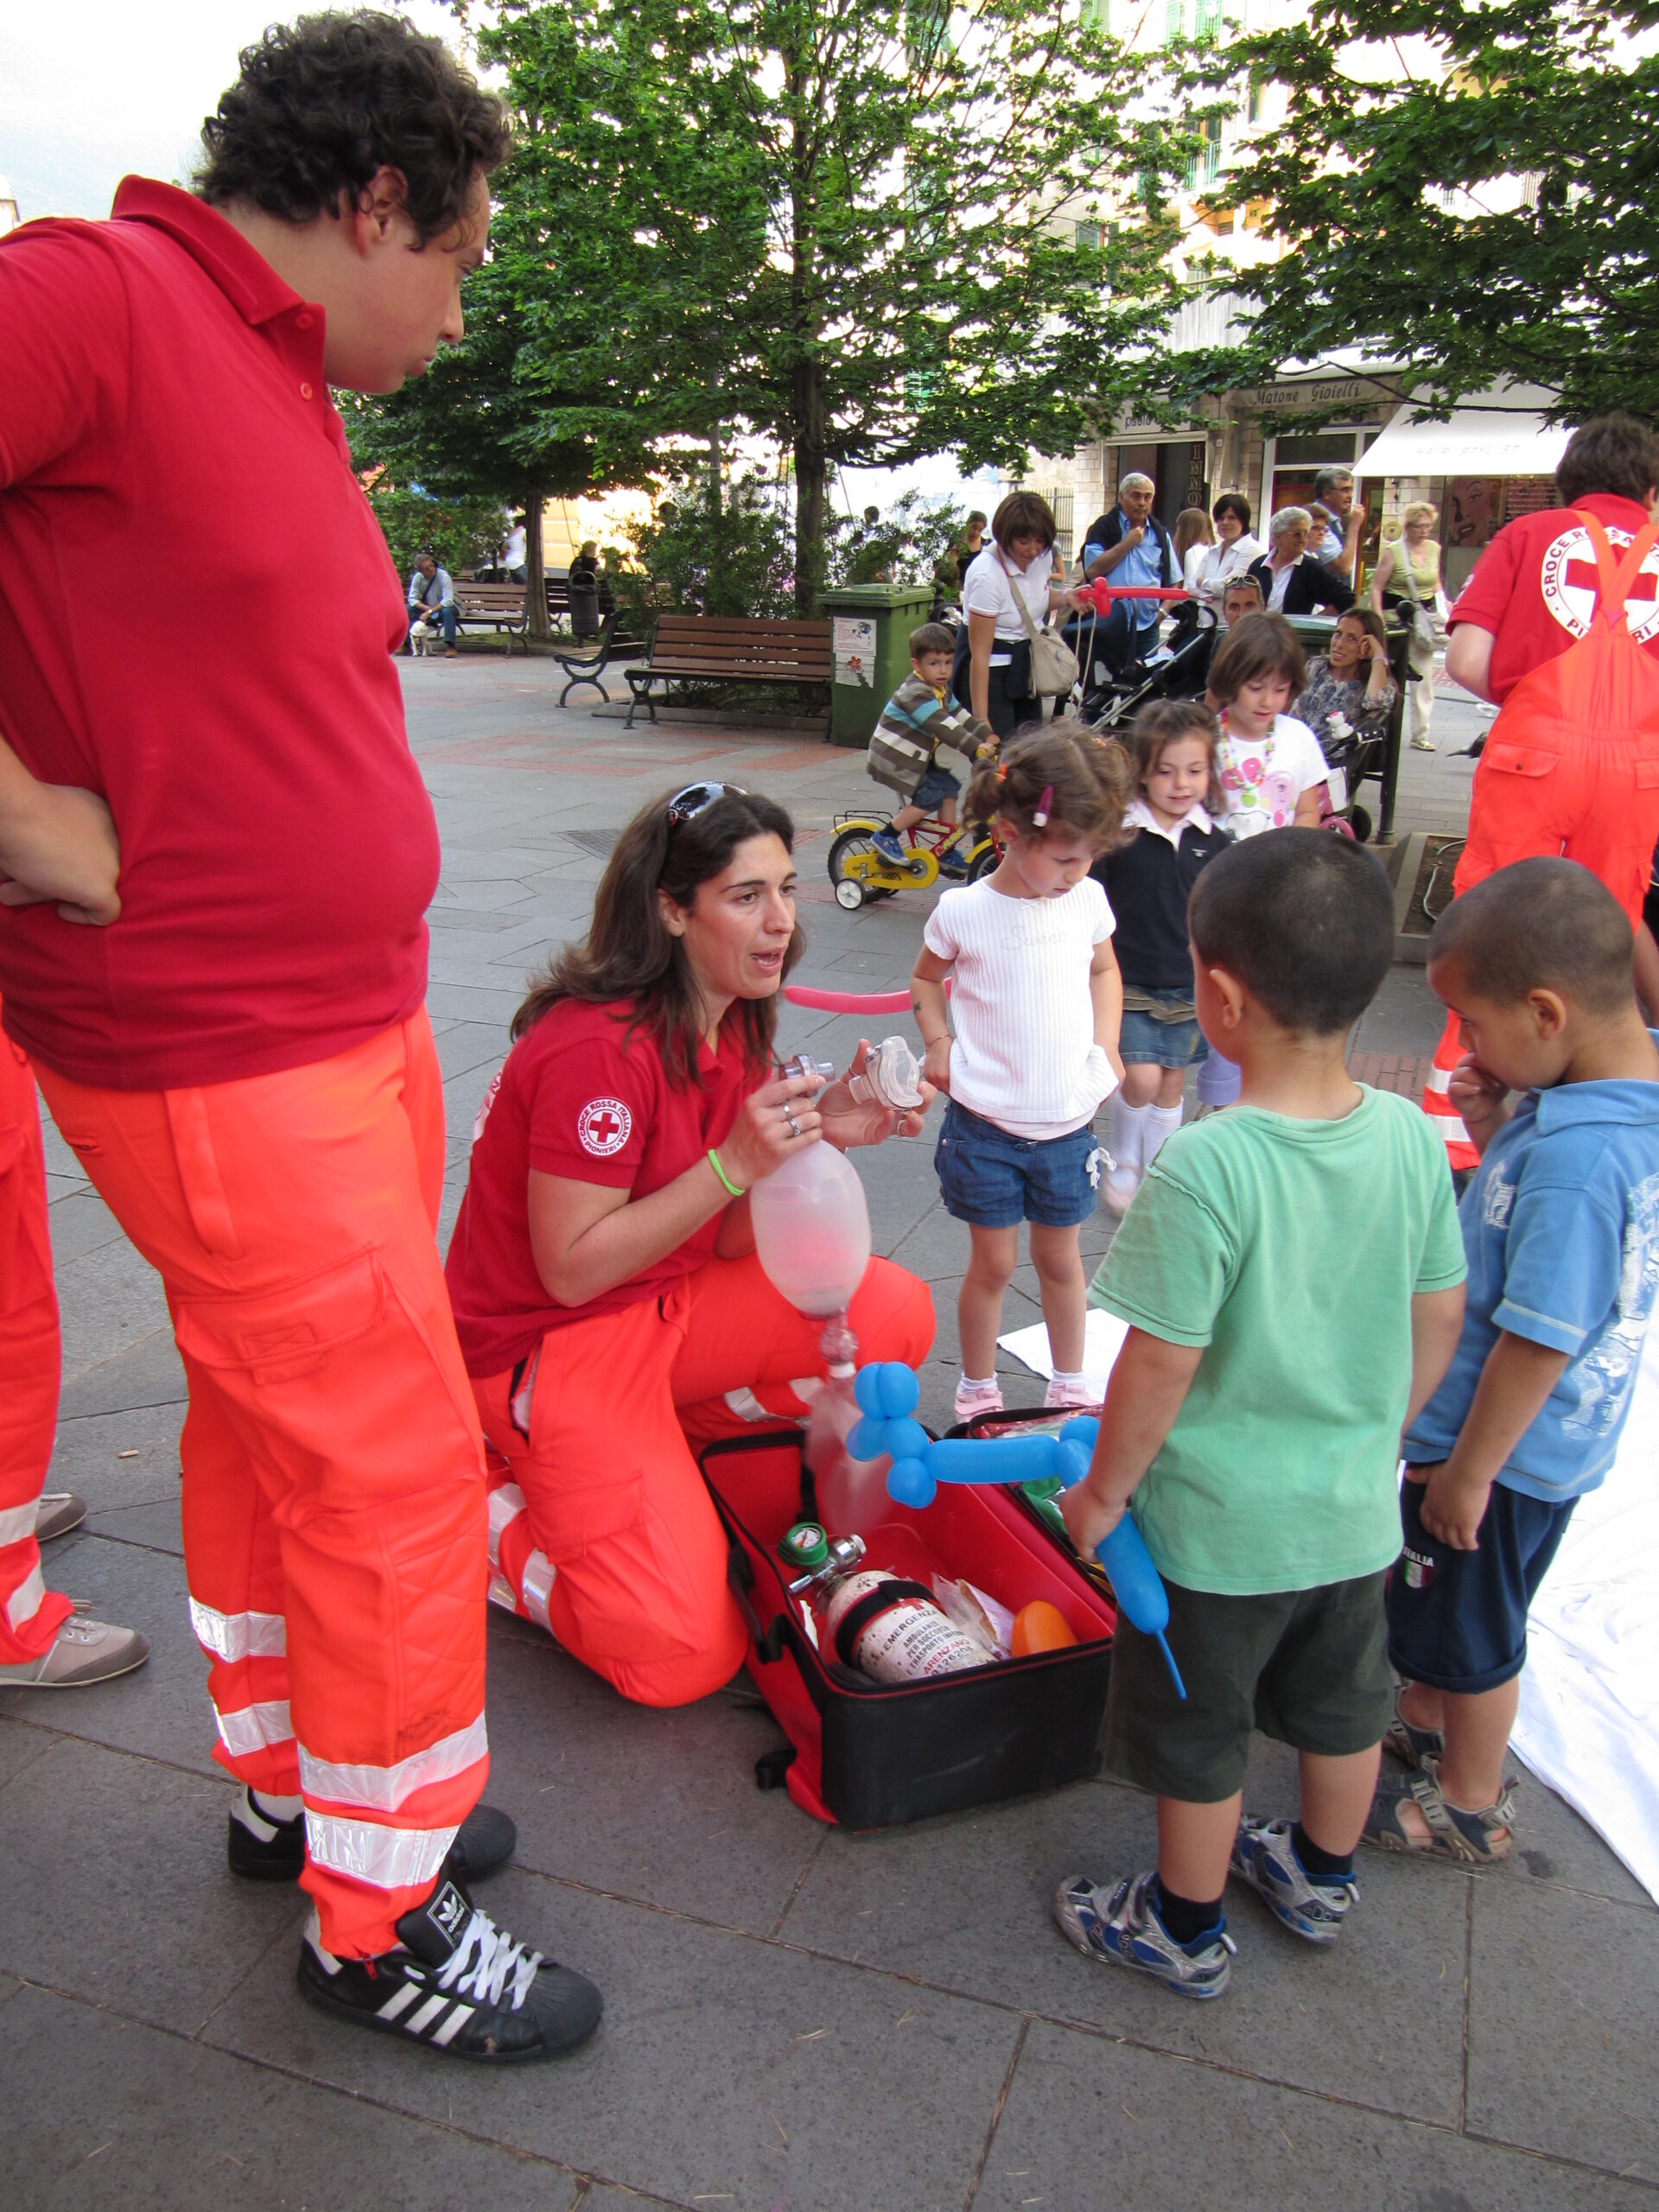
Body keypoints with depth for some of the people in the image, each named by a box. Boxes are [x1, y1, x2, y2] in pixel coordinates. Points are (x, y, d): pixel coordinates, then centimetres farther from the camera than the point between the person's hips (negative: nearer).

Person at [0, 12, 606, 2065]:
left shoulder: (289, 392, 13)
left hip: (346, 1029, 9)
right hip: (228, 1069, -9)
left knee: (262, 1421, 20)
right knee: (395, 1471, 1)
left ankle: (290, 1786, 41)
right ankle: (376, 1919, 23)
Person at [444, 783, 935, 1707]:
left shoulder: (735, 1022, 1)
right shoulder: (599, 1048, -25)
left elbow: (731, 1245, 1)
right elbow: (572, 1270, -22)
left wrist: (820, 1136, -15)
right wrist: (733, 1163, -28)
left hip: (669, 1308, 8)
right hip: (547, 1344, -8)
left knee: (895, 1313, -11)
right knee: (682, 1657, -16)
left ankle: (654, 1444, 5)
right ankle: (487, 1511, 7)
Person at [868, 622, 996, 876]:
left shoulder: (941, 690, 8)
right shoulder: (916, 693, -25)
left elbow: (959, 716, 14)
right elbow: (943, 726, -32)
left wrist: (986, 735, 3)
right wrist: (975, 747, -35)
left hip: (917, 759, 10)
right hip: (893, 760, -10)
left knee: (949, 787, 5)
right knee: (930, 797, -17)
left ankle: (947, 853, 11)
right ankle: (886, 837, -4)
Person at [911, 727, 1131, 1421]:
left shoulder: (1087, 900, -3)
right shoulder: (963, 911, -12)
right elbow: (926, 979, 7)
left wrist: (1105, 1045, 5)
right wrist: (939, 1046, -6)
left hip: (1068, 1123, 3)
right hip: (985, 1124, -3)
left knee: (1059, 1257, 17)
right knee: (994, 1262, 8)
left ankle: (1070, 1383, 35)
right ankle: (977, 1389, 28)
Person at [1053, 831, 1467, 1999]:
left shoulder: (1203, 1167, -30)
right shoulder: (1413, 1138, -12)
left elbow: (1162, 1361, -23)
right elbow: (1441, 1320, 0)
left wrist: (1104, 1490, -7)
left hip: (1218, 1521, -6)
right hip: (1355, 1508, 6)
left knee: (1199, 1741, 18)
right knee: (1343, 1706, 28)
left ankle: (1187, 1930, 41)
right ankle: (1322, 1880, 53)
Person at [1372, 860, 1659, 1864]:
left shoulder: (1575, 1157, -35)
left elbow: (1539, 1341, -29)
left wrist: (1468, 1471, -17)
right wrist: (1495, 1130, -9)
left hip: (1505, 1453, -9)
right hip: (1560, 1439, 9)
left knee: (1473, 1629, 16)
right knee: (1438, 1607, 29)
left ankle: (1471, 1804, 39)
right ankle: (1426, 1724, 52)